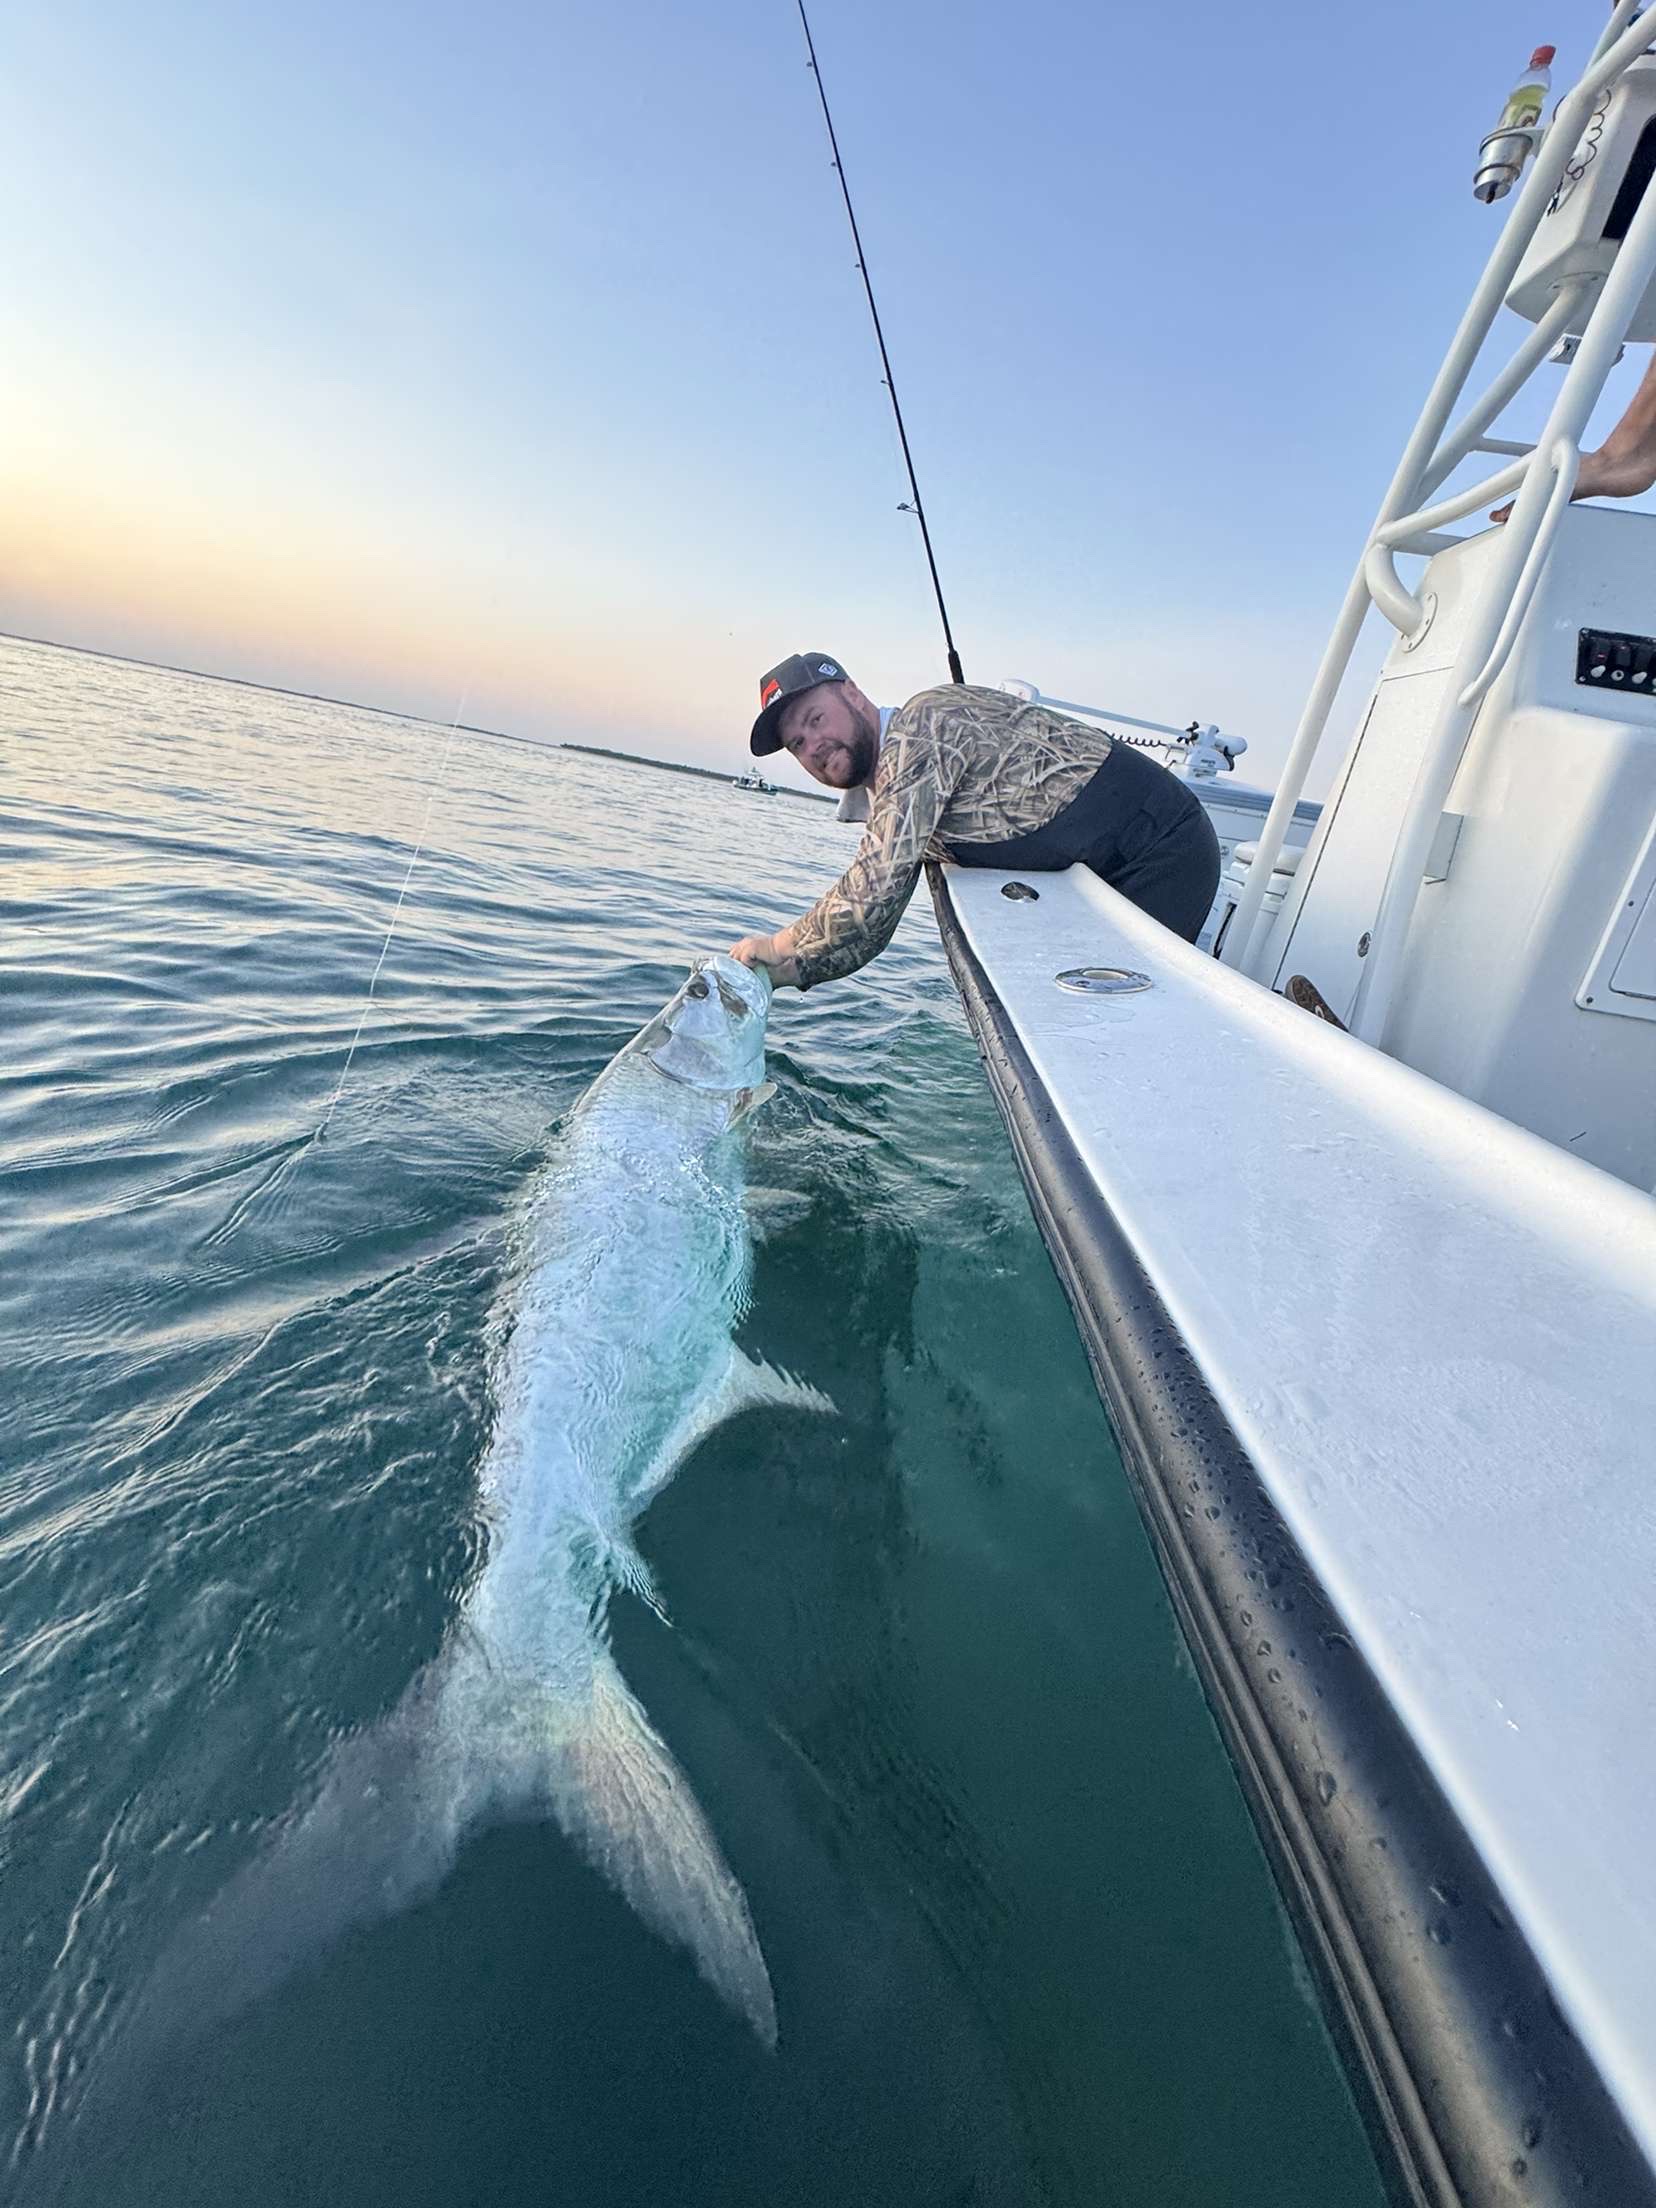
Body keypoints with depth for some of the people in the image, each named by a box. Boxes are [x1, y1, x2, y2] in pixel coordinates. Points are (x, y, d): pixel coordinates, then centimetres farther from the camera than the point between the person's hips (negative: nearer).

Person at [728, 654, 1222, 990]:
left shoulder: (921, 724, -19)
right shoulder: (891, 807, 11)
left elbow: (873, 893, -27)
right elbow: (867, 928, 14)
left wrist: (778, 944, -12)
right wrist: (775, 972, 3)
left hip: (1162, 845, -9)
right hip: (1111, 872, 9)